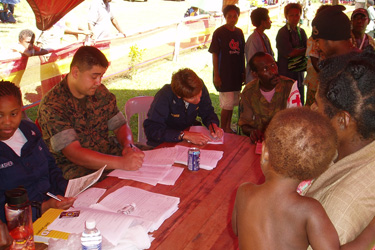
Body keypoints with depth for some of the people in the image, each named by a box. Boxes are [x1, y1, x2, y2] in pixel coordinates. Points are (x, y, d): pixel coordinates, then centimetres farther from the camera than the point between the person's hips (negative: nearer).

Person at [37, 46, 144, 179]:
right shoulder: (51, 106, -16)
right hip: (74, 166, -7)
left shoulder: (100, 92, 6)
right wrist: (121, 163, -37)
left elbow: (121, 125, 12)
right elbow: (74, 153, -26)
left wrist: (129, 146, -14)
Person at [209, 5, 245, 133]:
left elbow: (242, 54, 14)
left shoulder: (239, 32, 9)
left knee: (232, 103, 12)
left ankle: (228, 128, 24)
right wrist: (216, 75, -12)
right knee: (227, 104, -6)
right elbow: (215, 55, -8)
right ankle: (222, 130, 7)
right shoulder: (219, 33, -6)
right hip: (224, 74, -5)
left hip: (236, 74, 6)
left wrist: (243, 72, 12)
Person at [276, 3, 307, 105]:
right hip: (286, 74, -6)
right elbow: (289, 53, -15)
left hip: (299, 75, 6)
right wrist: (305, 50, -6)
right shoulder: (282, 32, -8)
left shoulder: (301, 32, 13)